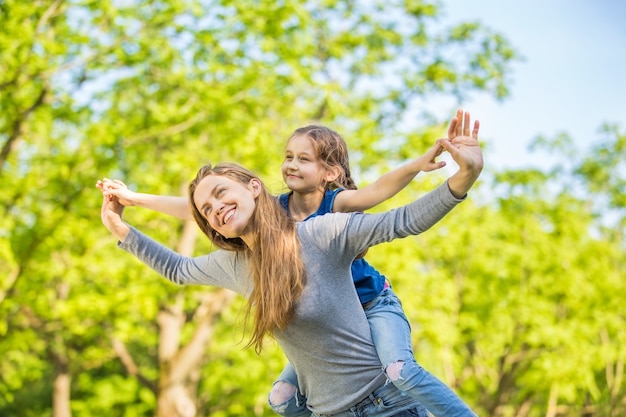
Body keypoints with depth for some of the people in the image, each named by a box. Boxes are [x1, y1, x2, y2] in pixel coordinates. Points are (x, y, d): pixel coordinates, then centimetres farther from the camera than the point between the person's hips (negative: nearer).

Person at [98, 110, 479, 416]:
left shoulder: (337, 204, -22)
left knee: (400, 370, -32)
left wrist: (419, 164, -63)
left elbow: (380, 190, -43)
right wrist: (136, 199, -8)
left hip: (374, 305, -6)